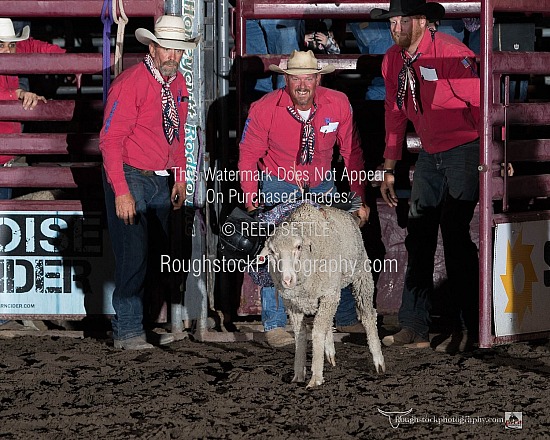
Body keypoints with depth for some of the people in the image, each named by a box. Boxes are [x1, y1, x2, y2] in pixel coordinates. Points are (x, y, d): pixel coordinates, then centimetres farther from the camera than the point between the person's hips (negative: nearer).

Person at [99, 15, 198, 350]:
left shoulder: (178, 84, 7)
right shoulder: (131, 83, -17)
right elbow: (110, 140, -18)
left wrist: (180, 178, 14)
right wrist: (121, 192, -22)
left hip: (160, 181, 8)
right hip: (129, 179, -8)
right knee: (133, 257, -8)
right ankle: (127, 332, -1)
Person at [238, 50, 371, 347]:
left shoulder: (338, 104, -15)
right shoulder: (264, 110, -21)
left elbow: (351, 152, -5)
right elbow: (248, 157, -10)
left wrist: (360, 199, -6)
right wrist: (251, 204, -17)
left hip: (322, 185, 3)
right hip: (278, 185, -2)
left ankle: (346, 318, 16)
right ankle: (274, 325, -3)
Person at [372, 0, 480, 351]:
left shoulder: (449, 52, -18)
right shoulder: (393, 61, 5)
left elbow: (481, 101, -17)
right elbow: (395, 114, 17)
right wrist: (389, 169, 17)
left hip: (465, 149, -8)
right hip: (430, 154, 8)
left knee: (454, 230, -15)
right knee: (419, 236, 4)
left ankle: (472, 326, -7)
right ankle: (415, 329, 6)